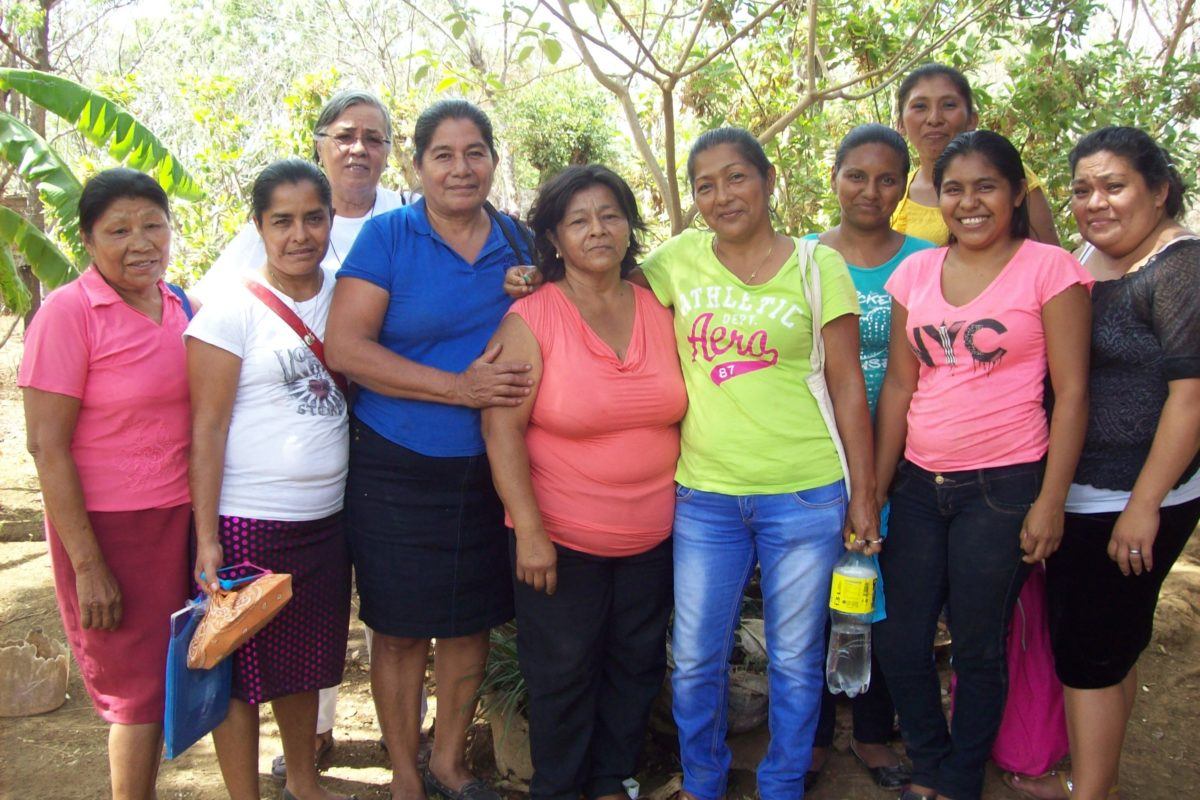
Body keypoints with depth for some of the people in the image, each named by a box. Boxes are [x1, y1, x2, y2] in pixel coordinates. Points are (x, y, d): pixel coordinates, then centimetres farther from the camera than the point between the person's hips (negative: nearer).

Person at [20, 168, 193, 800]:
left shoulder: (179, 304, 6)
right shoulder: (68, 312, -12)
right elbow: (47, 447, -14)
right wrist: (87, 566, -15)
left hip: (182, 517, 6)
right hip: (109, 526, -5)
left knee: (167, 675, 14)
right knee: (140, 687, 4)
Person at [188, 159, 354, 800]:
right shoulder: (232, 312, -9)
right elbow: (207, 428, -9)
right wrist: (205, 540, -13)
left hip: (325, 519, 5)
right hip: (246, 524, -5)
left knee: (304, 662, 18)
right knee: (242, 670, 6)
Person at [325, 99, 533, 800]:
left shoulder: (518, 242, 6)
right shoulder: (387, 237, -6)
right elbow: (345, 347, -14)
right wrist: (459, 387, -20)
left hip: (488, 472, 4)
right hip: (398, 471, -3)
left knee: (473, 619, 14)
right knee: (401, 629, 7)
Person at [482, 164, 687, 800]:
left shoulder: (659, 312, 3)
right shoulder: (531, 319, -10)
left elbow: (683, 412, 11)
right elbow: (502, 428, -14)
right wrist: (529, 531, -18)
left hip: (654, 534, 4)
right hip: (561, 538, -4)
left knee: (637, 665, 17)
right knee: (563, 675, 10)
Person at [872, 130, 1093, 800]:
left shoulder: (1049, 269, -5)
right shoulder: (916, 272, 7)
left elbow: (1072, 391, -7)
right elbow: (899, 383, 8)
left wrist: (1050, 501, -11)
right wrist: (877, 488, 6)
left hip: (1004, 487, -4)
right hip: (919, 485, 5)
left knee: (978, 645, 8)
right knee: (899, 639, 9)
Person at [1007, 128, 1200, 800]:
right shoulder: (1090, 255, 10)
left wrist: (1144, 505, -20)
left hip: (1136, 497, -8)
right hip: (1080, 492, 8)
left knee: (1089, 647, 0)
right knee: (1113, 642, 18)